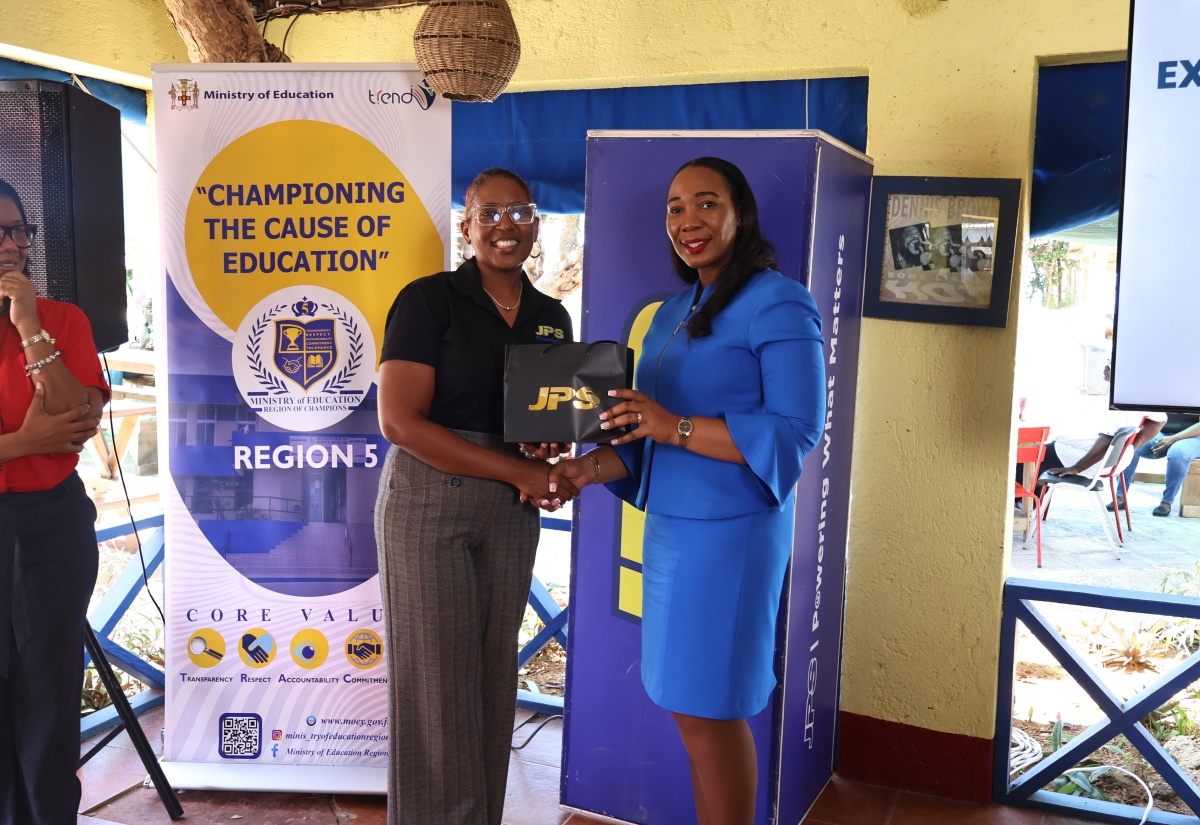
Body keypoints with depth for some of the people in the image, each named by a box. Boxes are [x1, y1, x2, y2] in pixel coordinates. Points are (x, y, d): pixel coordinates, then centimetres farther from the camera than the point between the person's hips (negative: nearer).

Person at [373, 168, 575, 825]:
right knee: (435, 679, 1)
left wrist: (552, 449, -8)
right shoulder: (428, 300, -8)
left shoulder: (551, 318, 9)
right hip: (427, 503, -5)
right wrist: (517, 470, -18)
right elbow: (399, 420, -16)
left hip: (511, 511, 5)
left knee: (494, 675, 12)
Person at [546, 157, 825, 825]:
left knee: (709, 709, 1)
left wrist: (678, 426, -23)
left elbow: (796, 431, -17)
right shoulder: (674, 313, 15)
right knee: (693, 705, 13)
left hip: (729, 530, -7)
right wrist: (595, 468, -2)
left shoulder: (778, 304, -9)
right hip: (671, 524, 7)